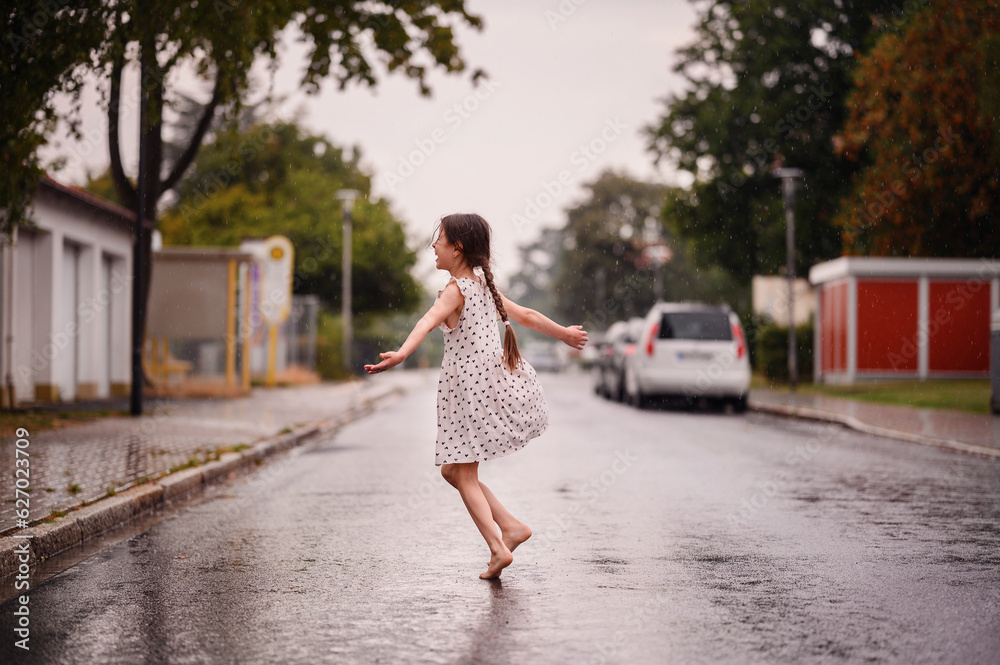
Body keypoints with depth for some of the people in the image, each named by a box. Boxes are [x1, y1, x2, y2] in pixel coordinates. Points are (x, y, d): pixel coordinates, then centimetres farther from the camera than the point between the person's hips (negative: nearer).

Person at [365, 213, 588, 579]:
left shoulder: (455, 290, -11)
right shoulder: (485, 287, 14)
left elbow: (429, 321, -31)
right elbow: (525, 315, 26)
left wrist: (401, 354, -48)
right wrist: (563, 333, 42)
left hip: (469, 387, -8)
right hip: (495, 381, 8)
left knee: (464, 475, -1)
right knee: (453, 470, 15)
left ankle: (498, 548, -8)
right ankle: (511, 525, 10)